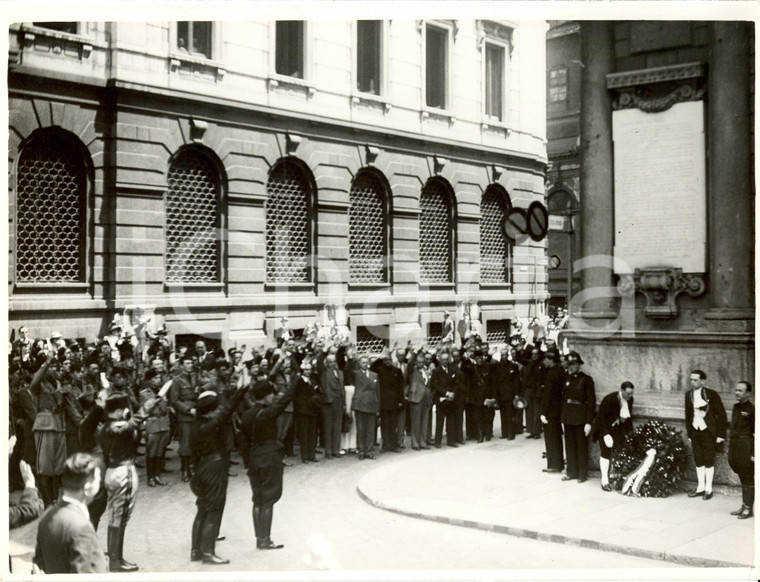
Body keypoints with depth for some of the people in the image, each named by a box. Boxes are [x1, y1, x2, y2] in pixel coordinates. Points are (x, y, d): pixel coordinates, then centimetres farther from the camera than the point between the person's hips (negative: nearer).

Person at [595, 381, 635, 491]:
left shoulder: (630, 400, -9)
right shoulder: (609, 399, -26)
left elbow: (628, 418, 6)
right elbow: (600, 418, -22)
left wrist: (630, 433, 0)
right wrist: (606, 435, -27)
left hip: (618, 428, 5)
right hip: (605, 427, -5)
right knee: (606, 452, -10)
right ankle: (605, 481, -5)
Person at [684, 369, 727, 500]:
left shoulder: (712, 394, -10)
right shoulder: (688, 395, 4)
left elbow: (721, 414, -7)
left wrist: (721, 434, -9)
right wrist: (689, 434, 9)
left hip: (708, 431, -5)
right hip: (695, 431, 5)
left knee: (709, 460, 3)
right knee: (698, 460, 10)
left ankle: (708, 489, 12)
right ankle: (700, 488, 20)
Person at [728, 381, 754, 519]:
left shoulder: (751, 409, -13)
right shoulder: (735, 407, 10)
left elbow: (755, 433, -12)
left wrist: (754, 453, -14)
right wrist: (730, 450, 17)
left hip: (746, 447, -7)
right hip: (735, 445, 7)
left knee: (748, 478, 1)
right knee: (742, 477, 15)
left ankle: (748, 508, 8)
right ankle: (744, 506, 23)